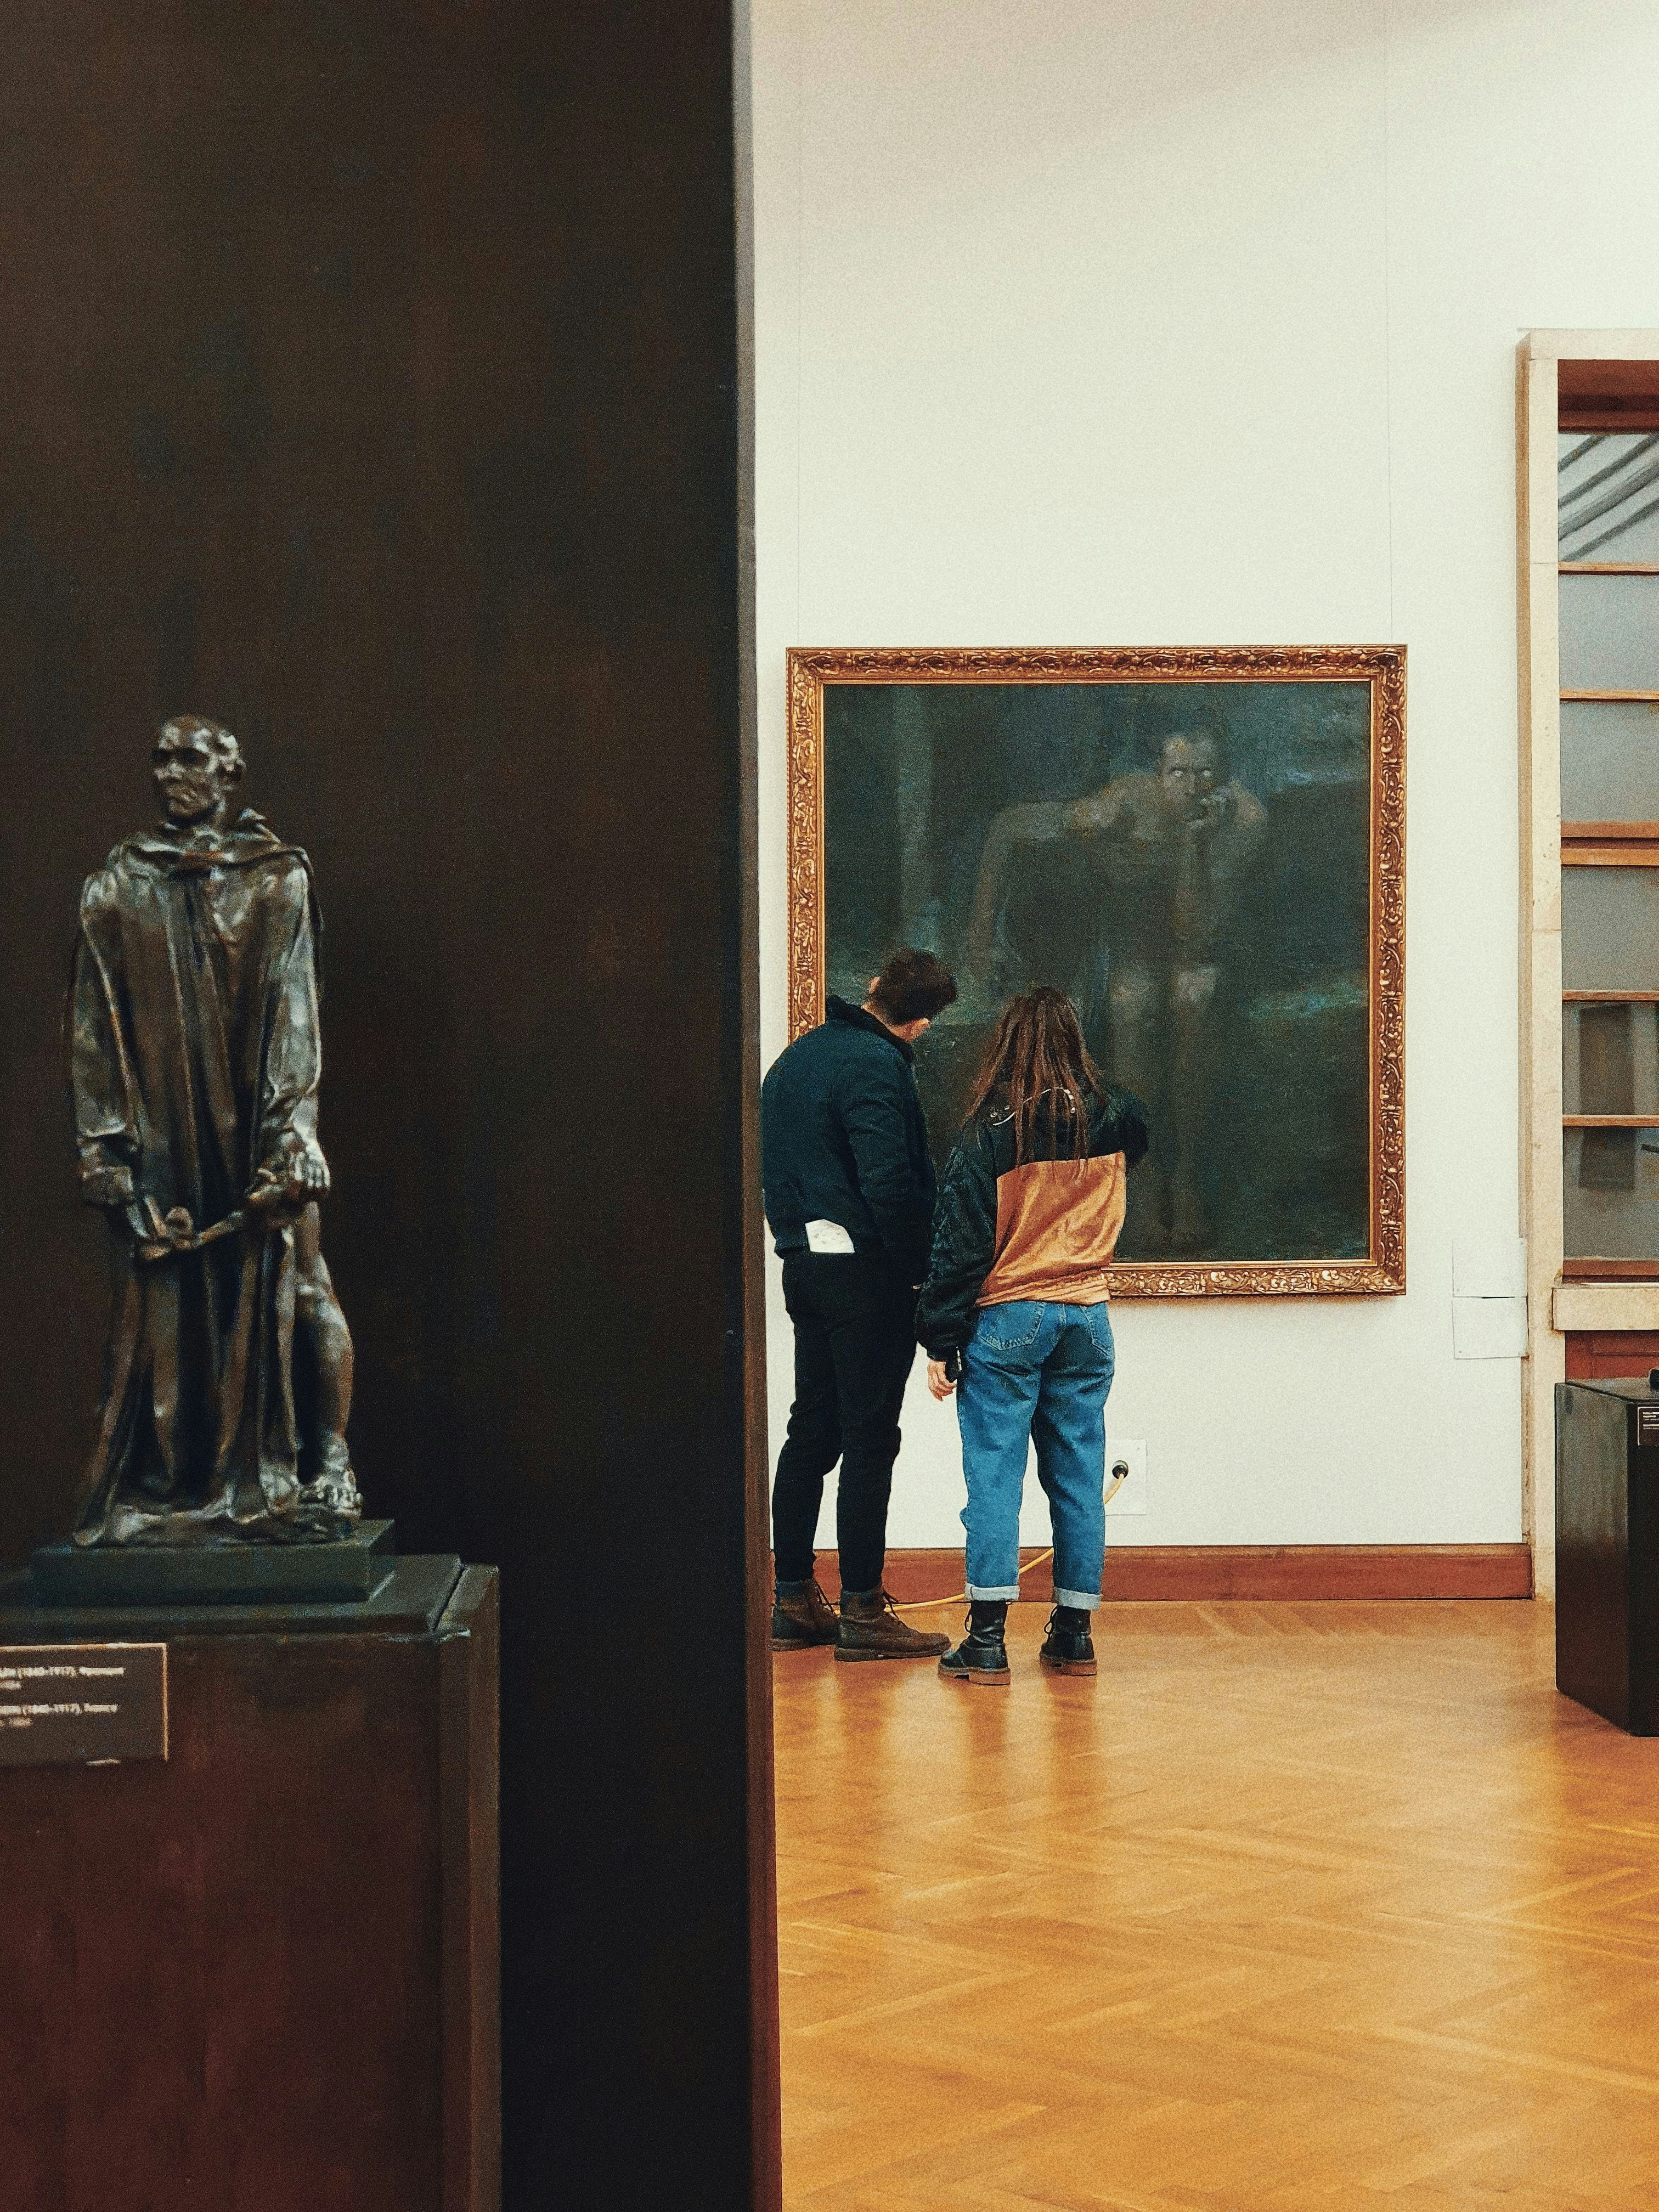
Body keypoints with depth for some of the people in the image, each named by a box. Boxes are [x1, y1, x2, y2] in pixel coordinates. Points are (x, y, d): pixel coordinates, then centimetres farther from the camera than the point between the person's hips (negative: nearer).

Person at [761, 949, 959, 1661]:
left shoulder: (794, 1058, 14)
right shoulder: (874, 1065, -14)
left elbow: (772, 1169, 18)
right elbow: (890, 1185, -21)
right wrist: (922, 1270, -12)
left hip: (803, 1263, 9)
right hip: (864, 1268, -9)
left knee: (811, 1433, 14)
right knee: (870, 1440, -4)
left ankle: (793, 1601, 18)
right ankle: (862, 1612, -1)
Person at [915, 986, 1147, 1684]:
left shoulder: (990, 1131, -10)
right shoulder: (1113, 1122, 2)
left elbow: (960, 1243, -9)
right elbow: (1138, 1139, 29)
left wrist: (941, 1340, -5)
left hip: (1006, 1318, -4)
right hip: (1085, 1316, 4)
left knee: (994, 1474, -1)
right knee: (1078, 1476, 9)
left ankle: (987, 1638, -3)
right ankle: (1074, 1634, 13)